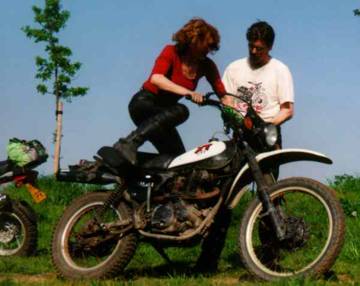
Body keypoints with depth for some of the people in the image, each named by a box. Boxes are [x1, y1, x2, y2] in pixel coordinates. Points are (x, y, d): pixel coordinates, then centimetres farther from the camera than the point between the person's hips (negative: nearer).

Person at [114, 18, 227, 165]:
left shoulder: (206, 65, -2)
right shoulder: (171, 52, -16)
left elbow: (222, 93, -6)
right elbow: (156, 78, -33)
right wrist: (187, 92, -44)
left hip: (164, 110, 7)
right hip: (144, 102, -7)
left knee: (179, 157, -3)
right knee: (181, 111, -35)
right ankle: (128, 143, -42)